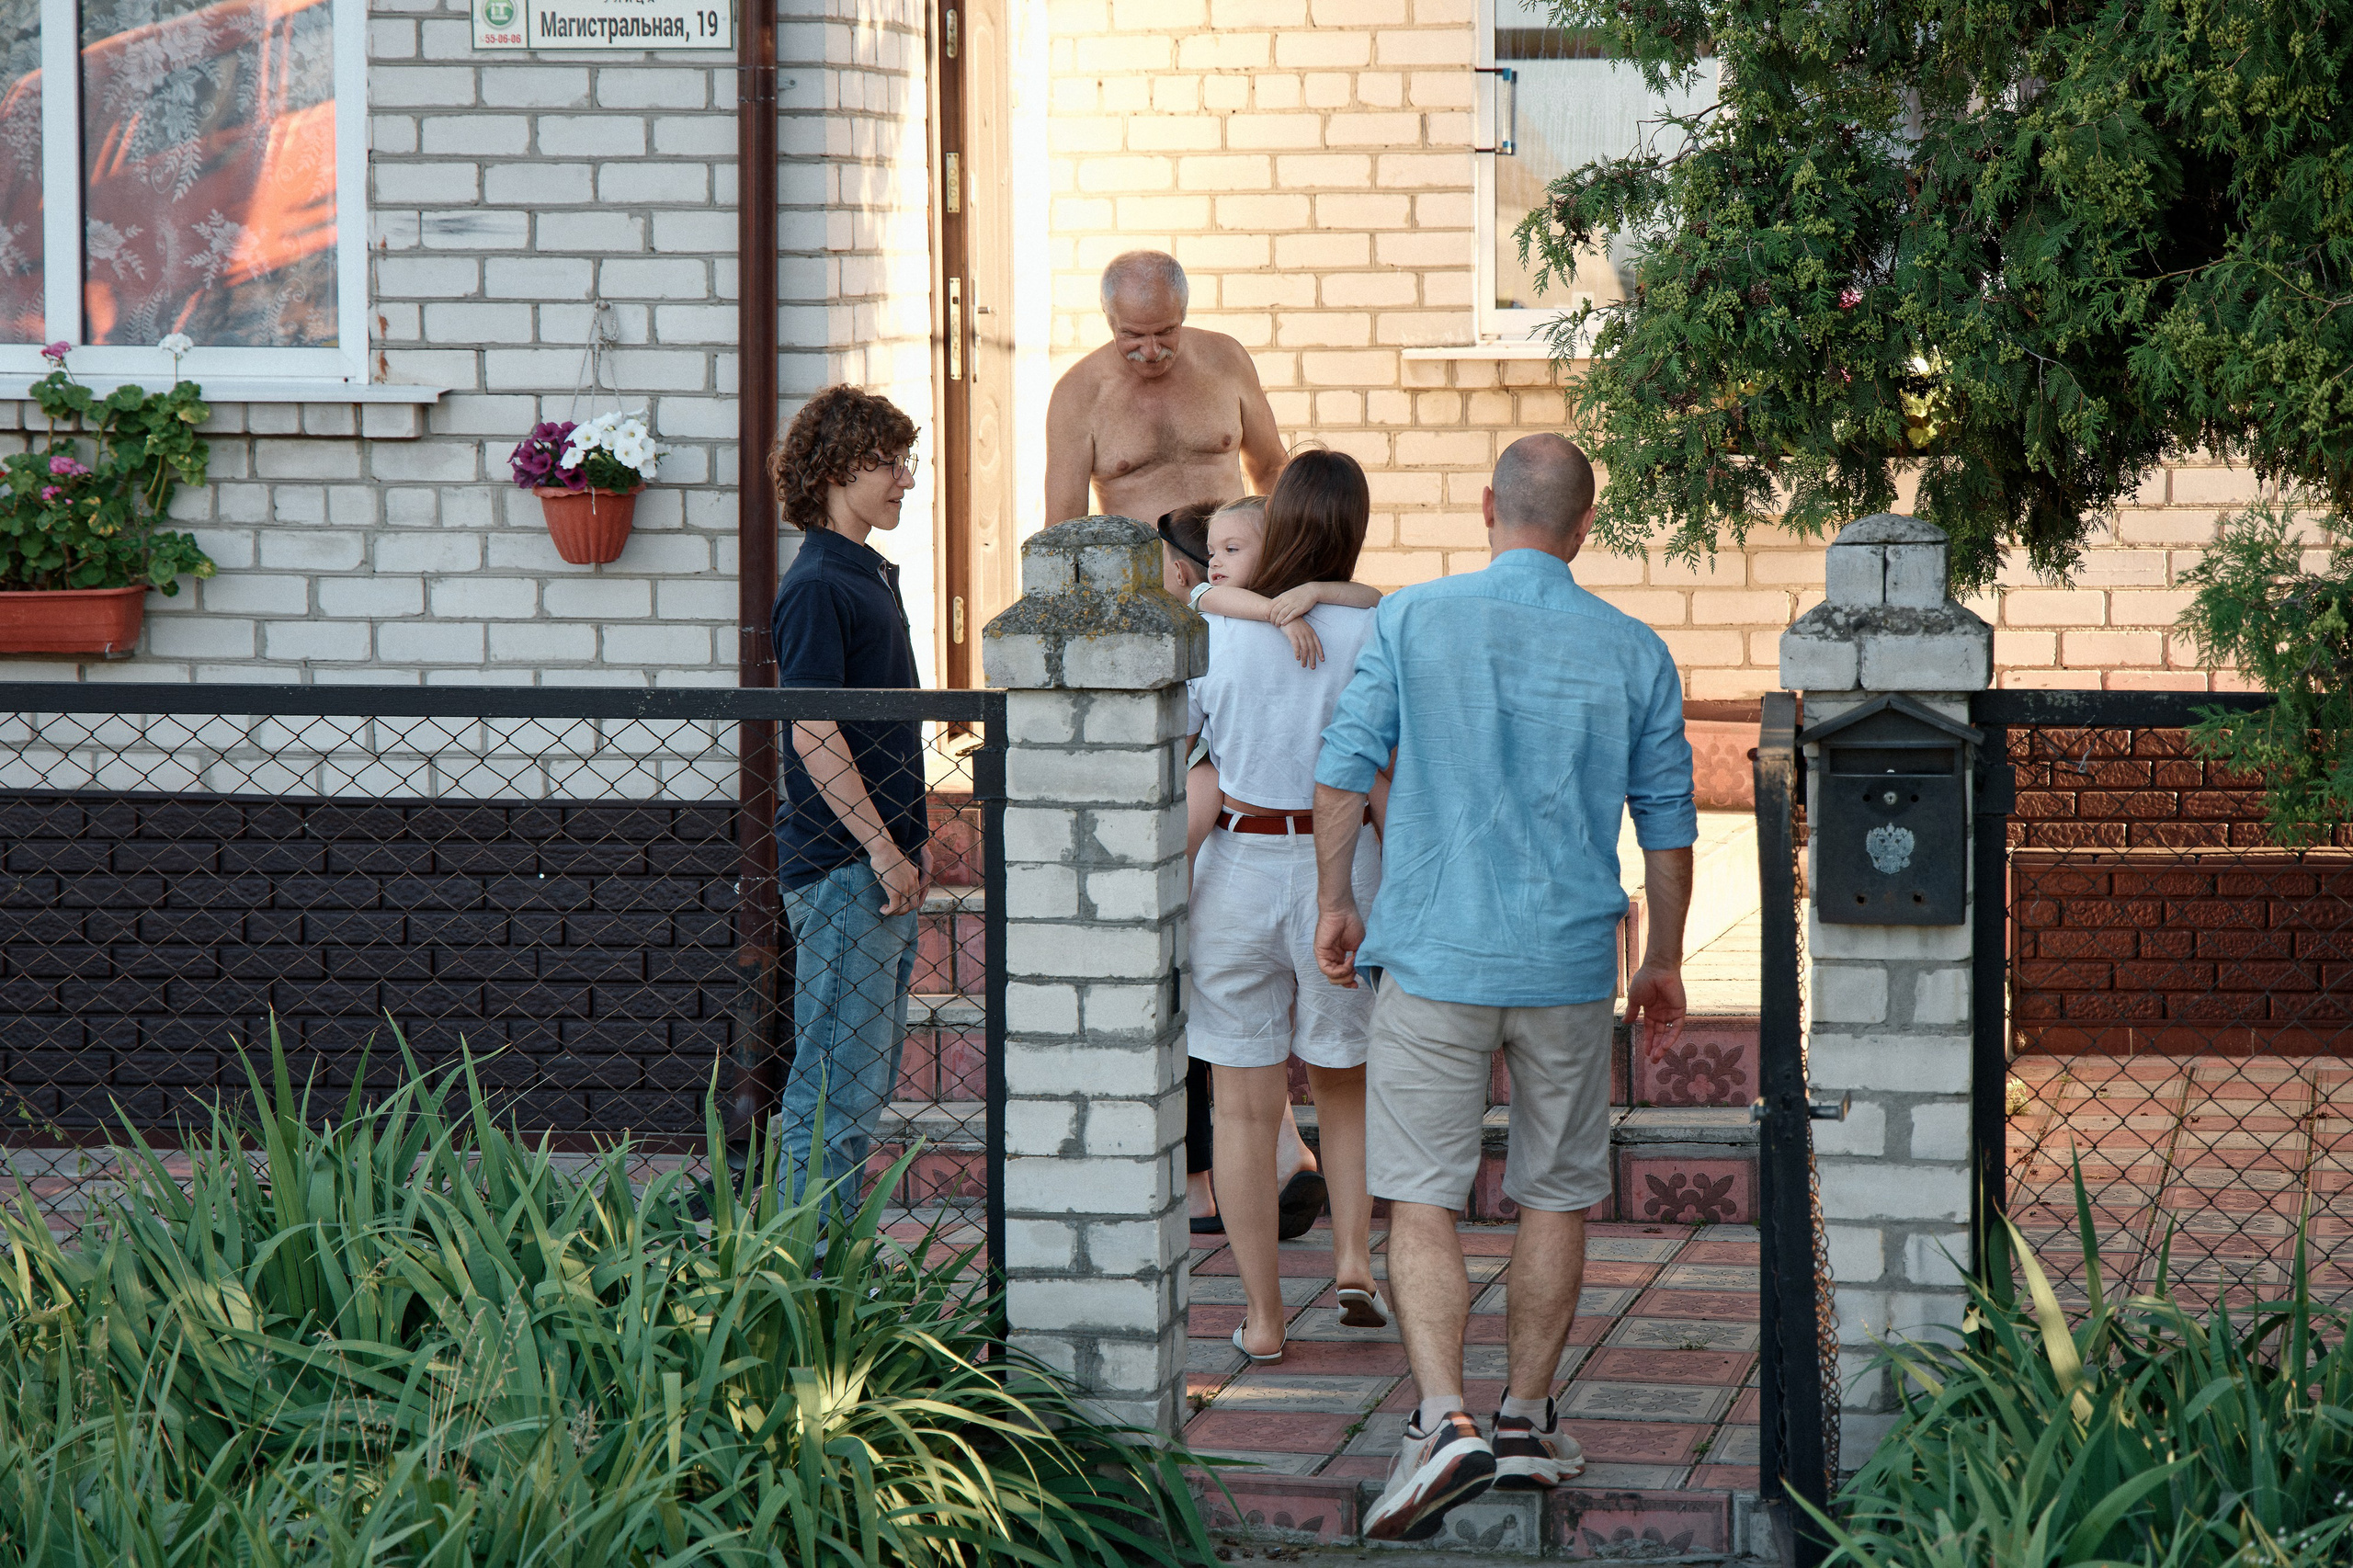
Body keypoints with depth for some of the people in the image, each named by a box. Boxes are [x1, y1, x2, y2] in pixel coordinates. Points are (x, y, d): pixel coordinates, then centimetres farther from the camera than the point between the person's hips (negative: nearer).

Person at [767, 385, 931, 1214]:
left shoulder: (871, 575, 16)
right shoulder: (816, 586, -14)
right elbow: (813, 736, -18)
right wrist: (882, 848, -18)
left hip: (884, 866, 10)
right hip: (841, 866, -10)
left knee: (868, 1076, 13)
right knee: (838, 1082, -6)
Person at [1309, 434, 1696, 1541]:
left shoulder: (1413, 620, -3)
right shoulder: (1634, 654, 1)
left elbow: (1344, 769, -3)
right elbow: (1667, 825, 6)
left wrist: (1336, 904, 10)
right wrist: (1663, 963, 17)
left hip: (1434, 954, -1)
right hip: (1568, 964, 2)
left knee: (1420, 1200, -1)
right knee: (1556, 1197, 15)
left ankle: (1444, 1420, -17)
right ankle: (1526, 1418, 22)